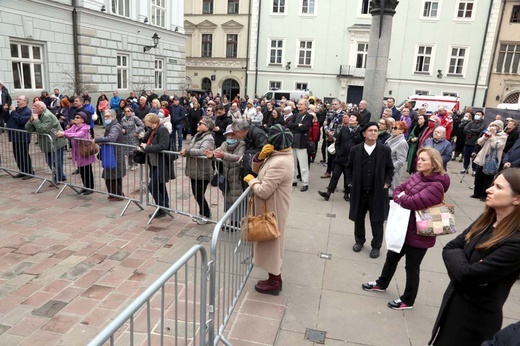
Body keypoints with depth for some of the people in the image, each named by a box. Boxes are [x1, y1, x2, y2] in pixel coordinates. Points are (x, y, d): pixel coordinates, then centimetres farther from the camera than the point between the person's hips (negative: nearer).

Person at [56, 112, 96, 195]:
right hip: (78, 154, 8)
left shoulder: (85, 128, -18)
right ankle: (85, 187, 29)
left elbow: (77, 135, -32)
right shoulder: (74, 126, 8)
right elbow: (67, 132, -2)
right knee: (81, 171, 16)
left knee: (87, 171, 3)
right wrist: (60, 133, -21)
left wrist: (64, 134, -35)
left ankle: (91, 188, 15)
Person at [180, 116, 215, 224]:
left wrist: (187, 151, -24)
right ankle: (202, 214, 34)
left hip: (202, 173, -8)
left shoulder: (208, 139, -16)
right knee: (196, 194, 17)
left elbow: (202, 151, -32)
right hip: (194, 171, 8)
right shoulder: (196, 136, 12)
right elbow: (192, 150, 15)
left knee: (199, 195, 2)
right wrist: (185, 152, -7)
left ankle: (207, 216, 21)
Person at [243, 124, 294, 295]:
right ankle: (275, 278, 36)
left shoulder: (279, 163, -29)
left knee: (271, 243, 5)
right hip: (271, 207, 10)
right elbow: (258, 168, 7)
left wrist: (251, 180, -12)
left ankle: (274, 283, 23)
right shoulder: (280, 155, 3)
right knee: (271, 242, 20)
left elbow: (263, 191, -30)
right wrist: (261, 155, -12)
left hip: (272, 209, -10)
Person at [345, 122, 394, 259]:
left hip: (377, 192, -1)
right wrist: (350, 183, 0)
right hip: (359, 191, 2)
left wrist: (386, 183, -5)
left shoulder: (385, 150, -4)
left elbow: (390, 169, 5)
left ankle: (376, 246, 25)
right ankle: (359, 240, 36)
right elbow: (349, 168, 8)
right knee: (358, 219, 14)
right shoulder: (355, 150, -1)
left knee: (377, 221, 7)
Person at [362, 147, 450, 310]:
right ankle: (382, 283, 46)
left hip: (419, 234, -8)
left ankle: (408, 300, 30)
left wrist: (400, 198, -12)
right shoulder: (417, 175, 1)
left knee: (412, 267, 10)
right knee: (392, 257, 23)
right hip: (403, 227, 8)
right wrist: (402, 197, -17)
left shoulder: (436, 186, -24)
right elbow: (398, 189, 3)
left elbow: (413, 202, -30)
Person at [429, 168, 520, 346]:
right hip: (453, 301, 7)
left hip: (477, 317, -7)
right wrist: (462, 264, -18)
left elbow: (466, 275, -28)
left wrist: (457, 258, -10)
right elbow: (449, 248, 0)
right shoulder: (486, 219, 0)